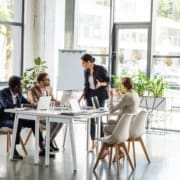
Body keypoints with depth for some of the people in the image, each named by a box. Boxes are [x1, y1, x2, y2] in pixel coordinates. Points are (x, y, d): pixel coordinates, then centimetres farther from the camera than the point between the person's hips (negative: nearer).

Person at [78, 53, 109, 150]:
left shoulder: (101, 69, -12)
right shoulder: (86, 71, 6)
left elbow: (108, 81, -6)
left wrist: (100, 84, -26)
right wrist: (81, 97, 8)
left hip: (100, 95, -5)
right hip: (90, 95, 5)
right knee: (91, 118, 3)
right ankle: (93, 142, 12)